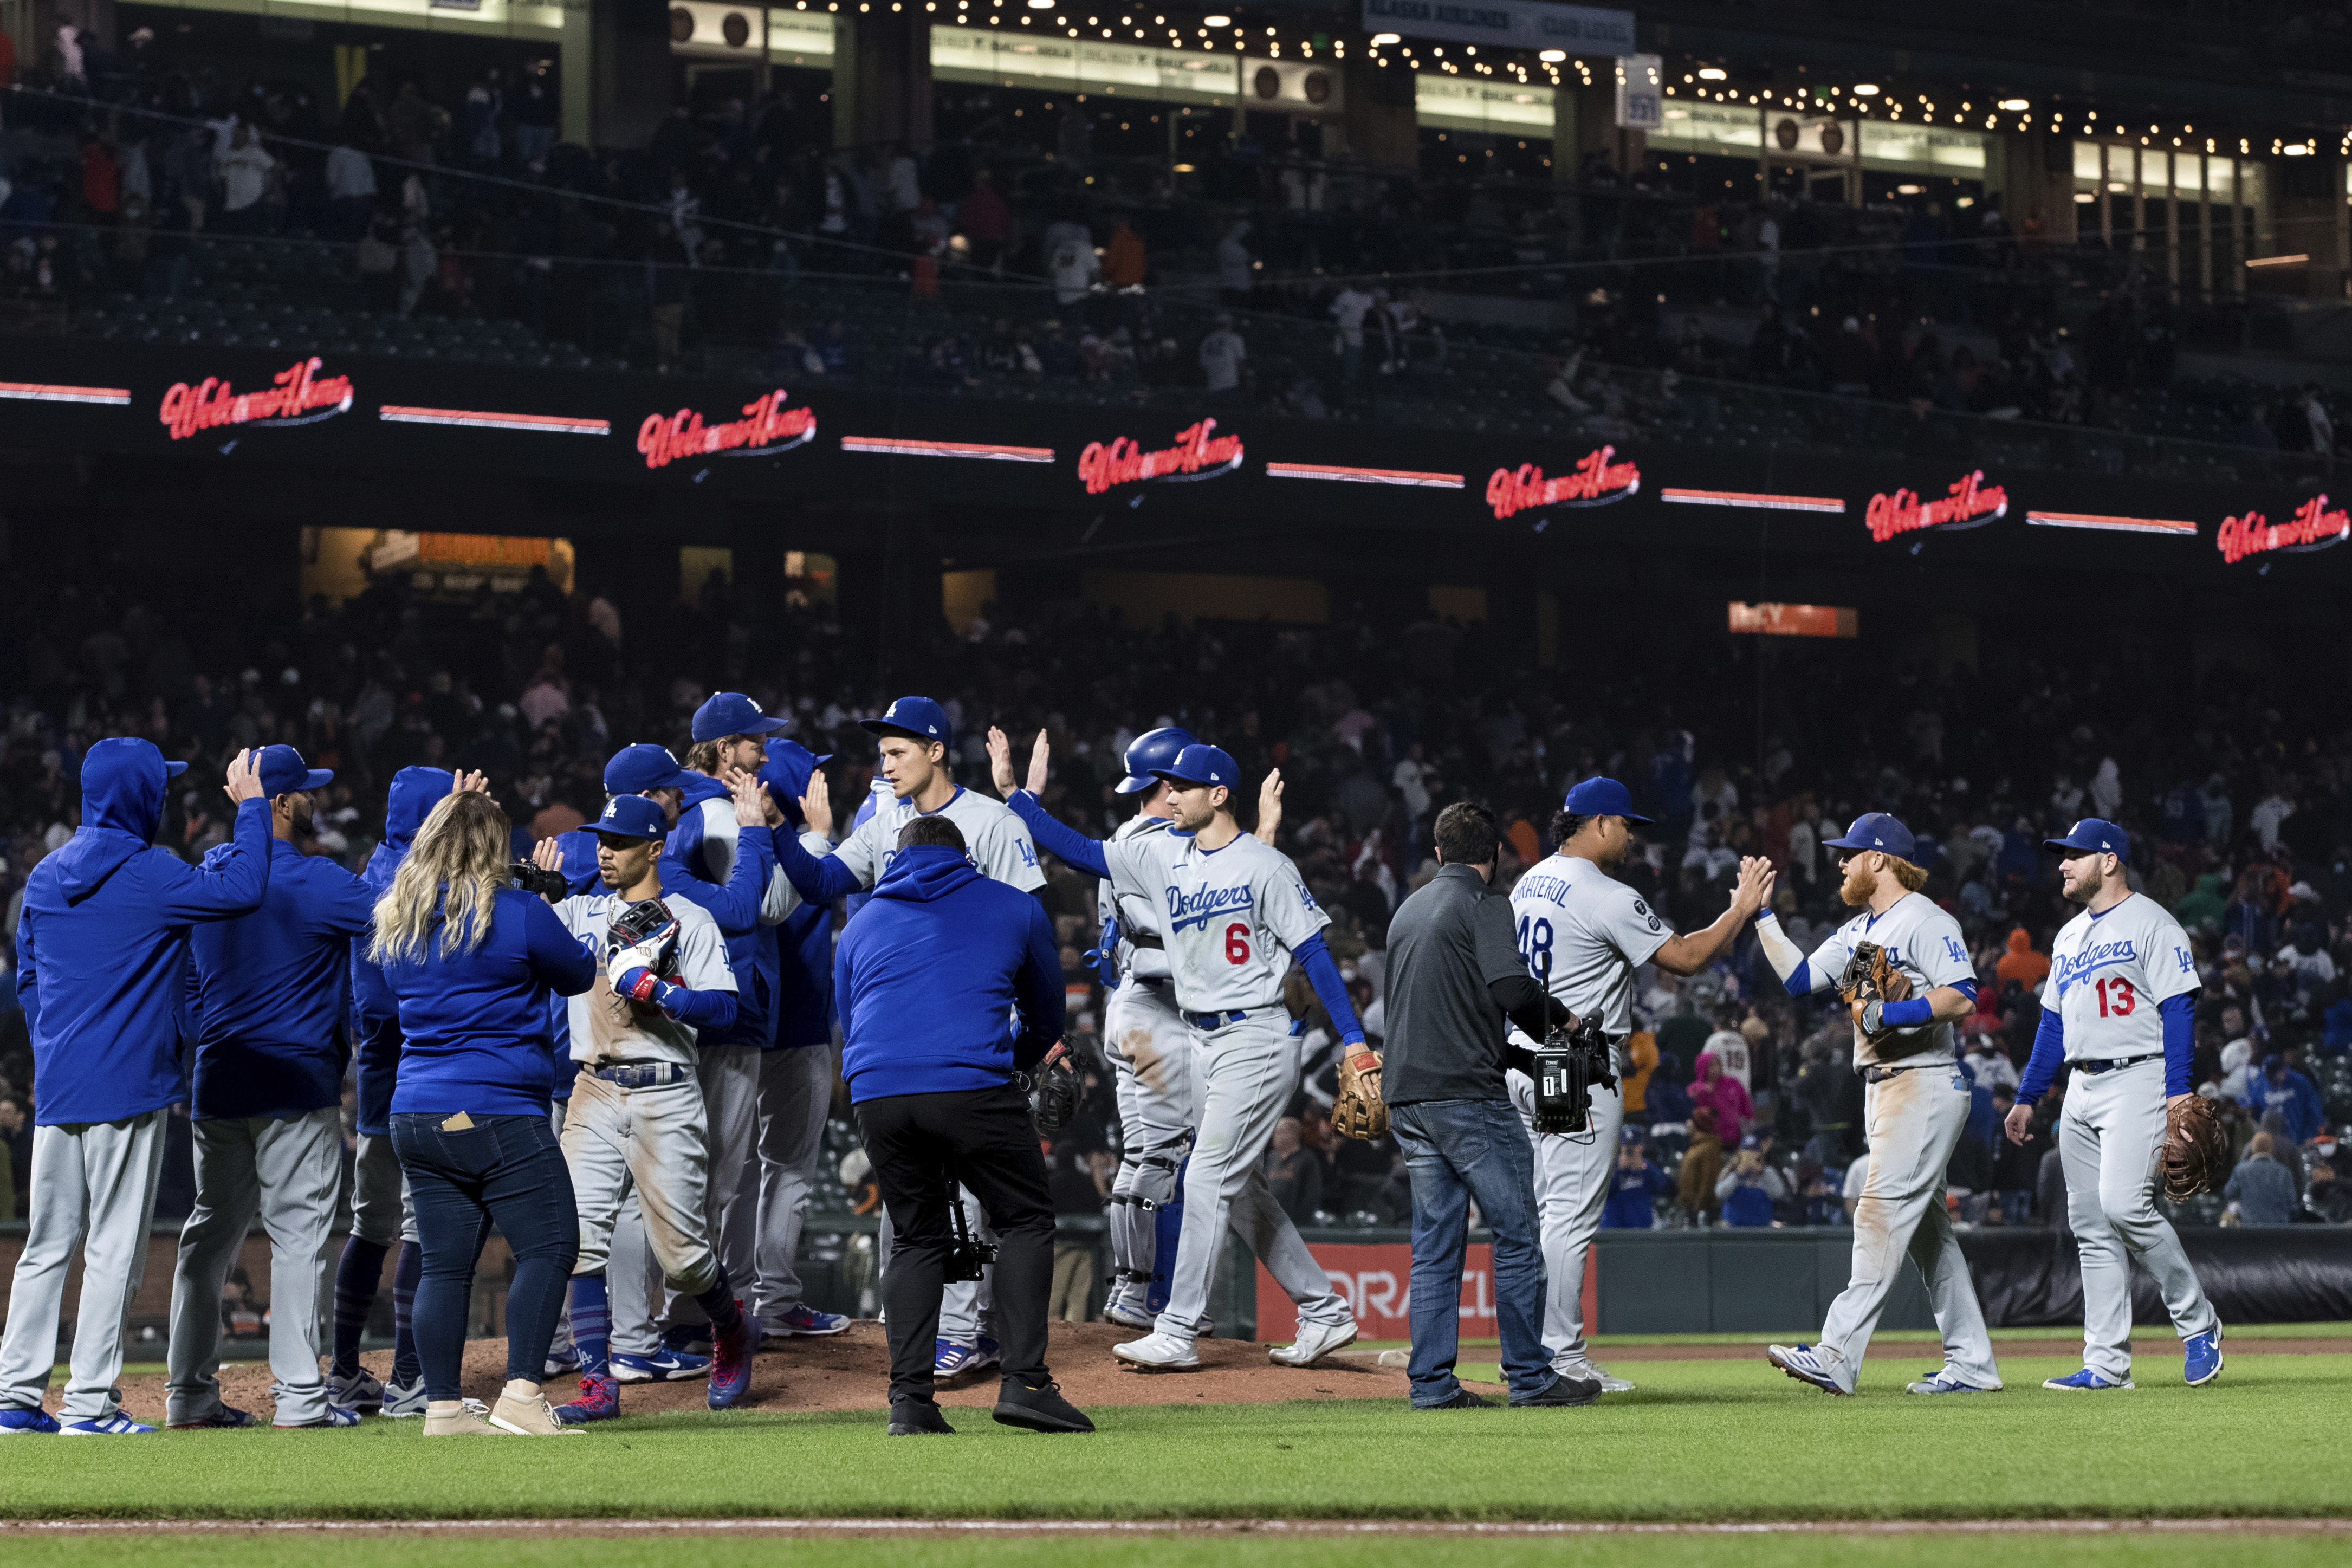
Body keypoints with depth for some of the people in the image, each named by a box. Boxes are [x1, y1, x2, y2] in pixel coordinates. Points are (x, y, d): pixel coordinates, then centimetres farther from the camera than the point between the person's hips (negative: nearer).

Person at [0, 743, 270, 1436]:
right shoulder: (149, 876, -11)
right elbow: (242, 888, -15)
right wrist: (250, 808, -3)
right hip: (127, 1090, -7)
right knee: (114, 1248, -2)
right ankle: (90, 1404, -2)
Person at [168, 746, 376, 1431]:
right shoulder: (313, 881, -13)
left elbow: (189, 988, 14)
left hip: (217, 1085, 6)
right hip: (296, 1083, -6)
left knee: (212, 1232, 11)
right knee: (299, 1233, -2)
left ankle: (189, 1393, 12)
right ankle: (298, 1395, -4)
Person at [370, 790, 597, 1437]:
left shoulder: (394, 923, 10)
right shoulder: (517, 913, -8)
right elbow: (578, 975, 5)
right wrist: (543, 907, 23)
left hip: (415, 1117, 7)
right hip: (500, 1115, -7)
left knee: (444, 1262, 8)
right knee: (549, 1245, -2)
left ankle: (442, 1407, 8)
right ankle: (521, 1394, -11)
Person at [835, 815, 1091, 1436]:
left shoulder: (860, 925, 27)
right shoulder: (1015, 907, 20)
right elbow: (1047, 1016, 29)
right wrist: (1019, 1059, 48)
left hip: (876, 1097, 3)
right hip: (973, 1087, -3)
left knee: (918, 1238, 16)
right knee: (1025, 1220, 8)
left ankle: (909, 1397, 5)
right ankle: (1024, 1381, -6)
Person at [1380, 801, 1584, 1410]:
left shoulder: (1406, 911, 18)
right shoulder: (1484, 905, -6)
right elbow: (1512, 986, -21)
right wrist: (1560, 1017, -1)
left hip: (1405, 1097, 8)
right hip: (1468, 1095, -8)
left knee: (1434, 1244, 9)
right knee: (1517, 1234, 0)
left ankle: (1432, 1382, 5)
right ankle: (1530, 1377, 0)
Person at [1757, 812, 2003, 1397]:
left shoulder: (1926, 922, -10)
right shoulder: (1857, 933, 19)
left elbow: (1962, 997, -19)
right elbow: (1799, 977, 18)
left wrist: (1889, 1015, -24)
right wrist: (1761, 911, 14)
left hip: (1925, 1083, -10)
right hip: (1883, 1087, 10)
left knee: (1883, 1211, -16)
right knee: (1926, 1227, 9)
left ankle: (1838, 1358, -24)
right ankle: (1971, 1364, 12)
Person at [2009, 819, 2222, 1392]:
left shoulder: (2151, 924, -5)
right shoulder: (2069, 936, 20)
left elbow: (2179, 1009, -12)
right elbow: (2054, 1022, 24)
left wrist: (2180, 1091, -20)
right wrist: (2027, 1098, 20)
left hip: (2138, 1081, -9)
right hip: (2081, 1088, 9)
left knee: (2124, 1204, -22)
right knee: (2090, 1226, 4)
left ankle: (2198, 1324, -6)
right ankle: (2106, 1364, 5)